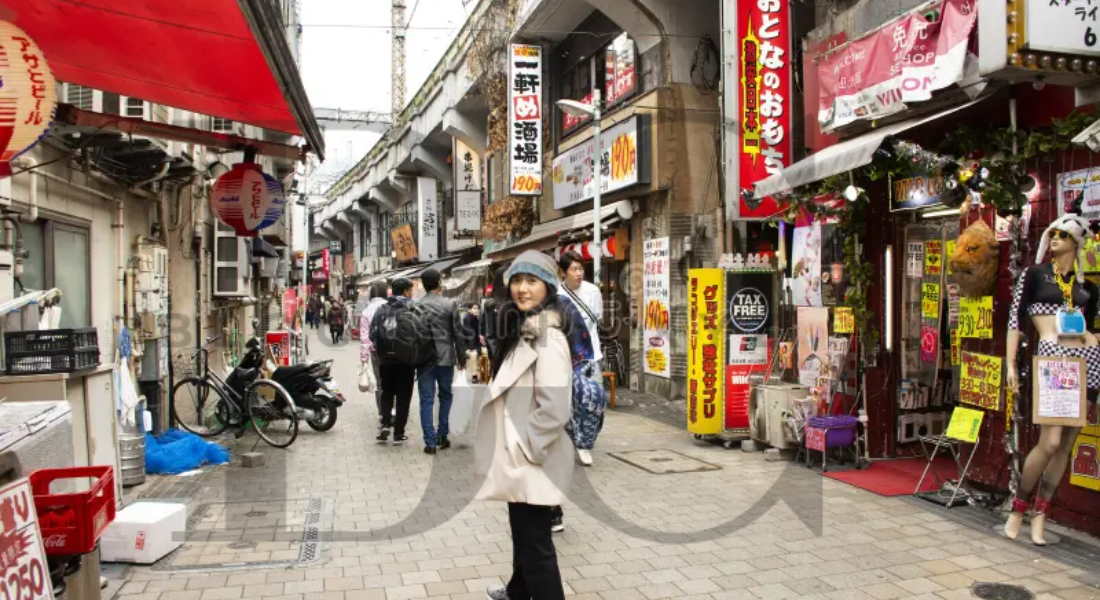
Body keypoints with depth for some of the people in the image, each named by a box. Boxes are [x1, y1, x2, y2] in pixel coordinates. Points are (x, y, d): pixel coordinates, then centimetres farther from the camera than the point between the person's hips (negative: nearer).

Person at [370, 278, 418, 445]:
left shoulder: (382, 309, 3)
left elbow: (372, 333, -1)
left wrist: (380, 350, 12)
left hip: (386, 359, 3)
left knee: (387, 393, 18)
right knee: (403, 396, 6)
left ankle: (385, 424, 2)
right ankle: (399, 433, 8)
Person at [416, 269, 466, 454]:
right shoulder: (450, 304, -3)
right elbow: (458, 334, -2)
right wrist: (461, 357, 7)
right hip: (445, 357, 0)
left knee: (426, 400, 3)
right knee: (445, 397, 15)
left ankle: (430, 442, 1)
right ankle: (442, 437, 17)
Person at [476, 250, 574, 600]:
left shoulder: (548, 338, -20)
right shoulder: (523, 331, 11)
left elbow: (554, 410, -26)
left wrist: (522, 448, -17)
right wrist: (512, 446, 14)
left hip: (531, 462, -10)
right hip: (518, 459, 10)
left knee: (536, 544, -1)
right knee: (523, 535, 27)